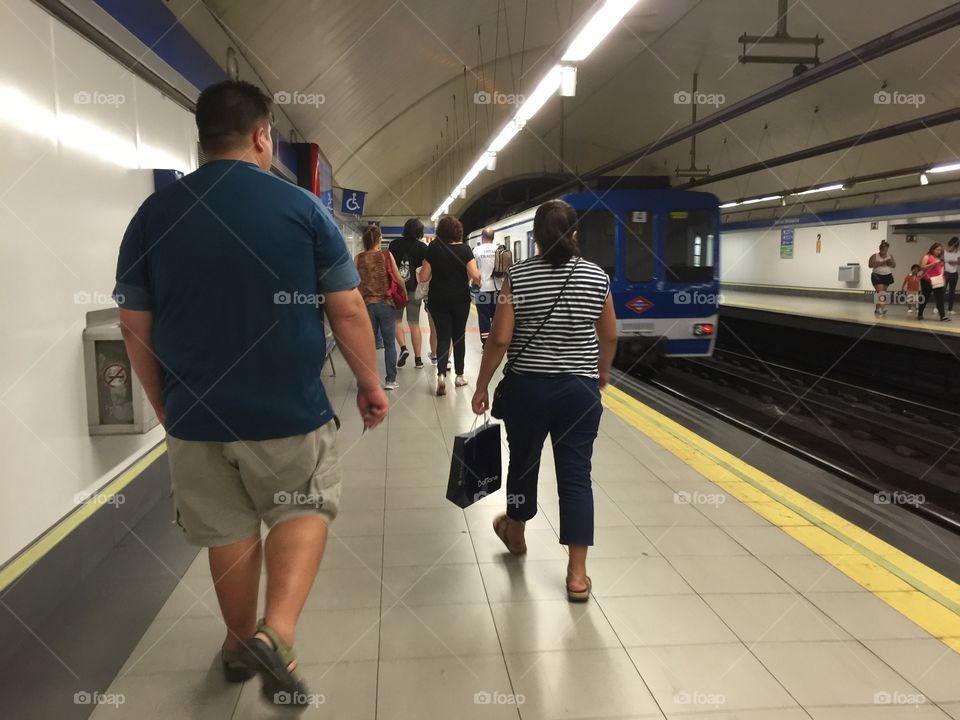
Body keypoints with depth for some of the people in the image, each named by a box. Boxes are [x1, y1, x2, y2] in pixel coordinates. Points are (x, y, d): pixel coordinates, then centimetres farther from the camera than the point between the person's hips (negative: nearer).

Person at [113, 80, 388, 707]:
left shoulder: (154, 214, 1)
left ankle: (242, 646, 38)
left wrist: (164, 403, 17)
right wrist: (370, 383, 6)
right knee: (305, 510, 18)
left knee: (230, 532, 19)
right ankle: (276, 633, 1)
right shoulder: (302, 207, -7)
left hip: (194, 413, 3)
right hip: (289, 409, -3)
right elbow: (348, 311, -7)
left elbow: (134, 327, 5)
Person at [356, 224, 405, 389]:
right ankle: (390, 380, 9)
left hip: (366, 304, 2)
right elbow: (398, 279, -4)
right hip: (386, 303, -1)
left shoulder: (359, 258, -2)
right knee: (389, 343, 7)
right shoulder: (387, 255, -6)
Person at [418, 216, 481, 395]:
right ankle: (459, 375, 20)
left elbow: (423, 278, -3)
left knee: (443, 337, 3)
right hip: (461, 299, 0)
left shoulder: (433, 249, -4)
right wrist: (477, 279, 9)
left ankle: (441, 374, -16)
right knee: (459, 336, 13)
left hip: (439, 300, 0)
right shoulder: (464, 249, -7)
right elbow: (475, 276, -13)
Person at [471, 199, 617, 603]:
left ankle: (515, 534, 44)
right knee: (576, 475, 5)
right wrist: (602, 372, 25)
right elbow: (609, 337, 7)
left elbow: (499, 339, -10)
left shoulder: (517, 276, -8)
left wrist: (482, 387, 0)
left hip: (527, 387, -1)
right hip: (580, 390, 1)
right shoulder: (596, 276, -2)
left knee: (524, 461, 19)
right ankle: (577, 574, 8)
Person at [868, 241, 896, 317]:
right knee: (880, 292, -16)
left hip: (887, 276, 5)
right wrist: (880, 263, -23)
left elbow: (894, 265, 7)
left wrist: (890, 263, -15)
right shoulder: (875, 256, -7)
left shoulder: (890, 256, 5)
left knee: (883, 292, 12)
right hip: (877, 276, -5)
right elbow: (870, 265, -16)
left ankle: (877, 308, 24)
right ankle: (881, 308, -17)